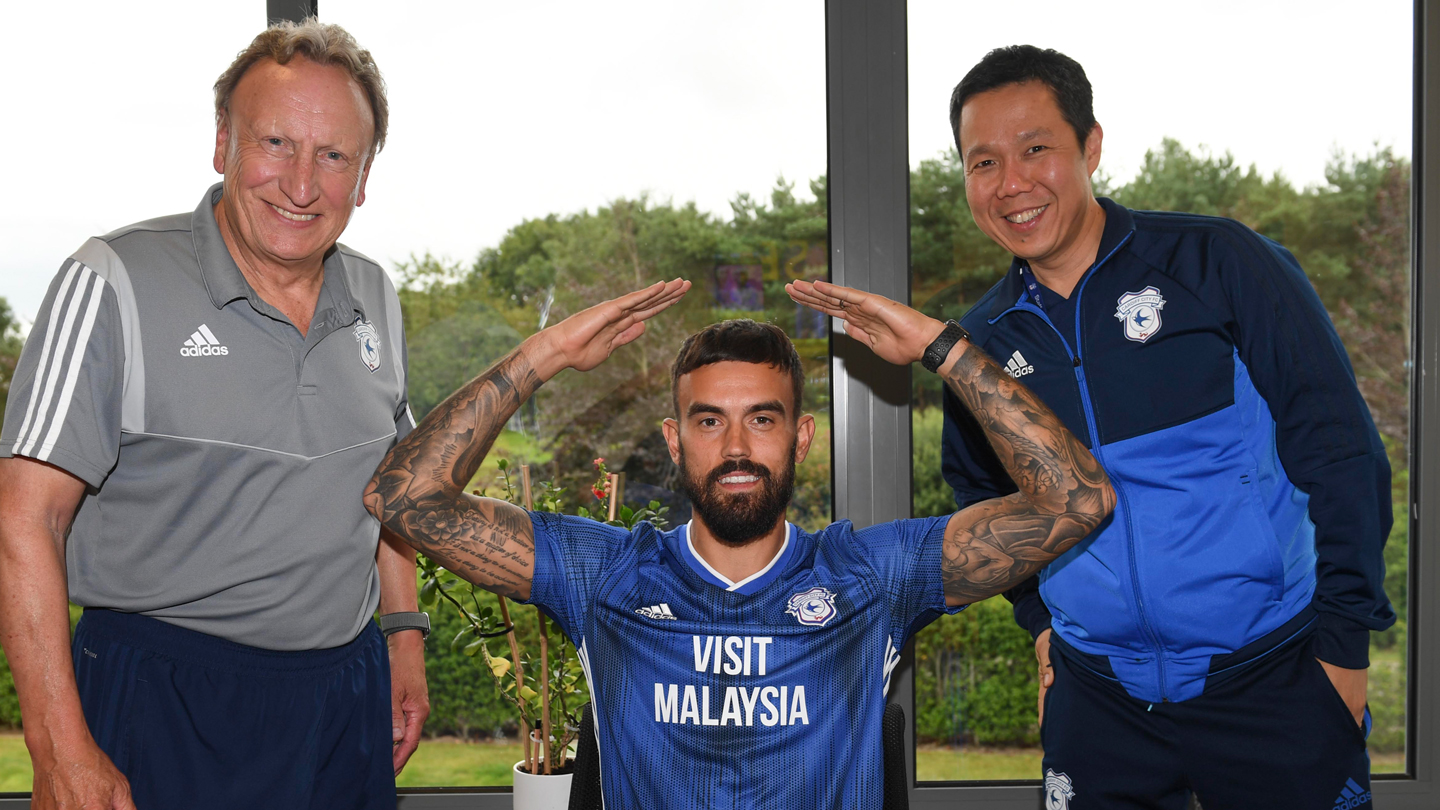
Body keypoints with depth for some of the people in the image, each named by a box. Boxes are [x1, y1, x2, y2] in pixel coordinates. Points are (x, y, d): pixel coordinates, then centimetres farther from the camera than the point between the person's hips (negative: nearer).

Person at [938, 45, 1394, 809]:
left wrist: (1344, 642, -8)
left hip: (1271, 682, -3)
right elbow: (980, 491, 20)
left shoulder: (1218, 263, -8)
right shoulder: (984, 341, 3)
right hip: (1098, 698, 3)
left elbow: (1342, 453, -7)